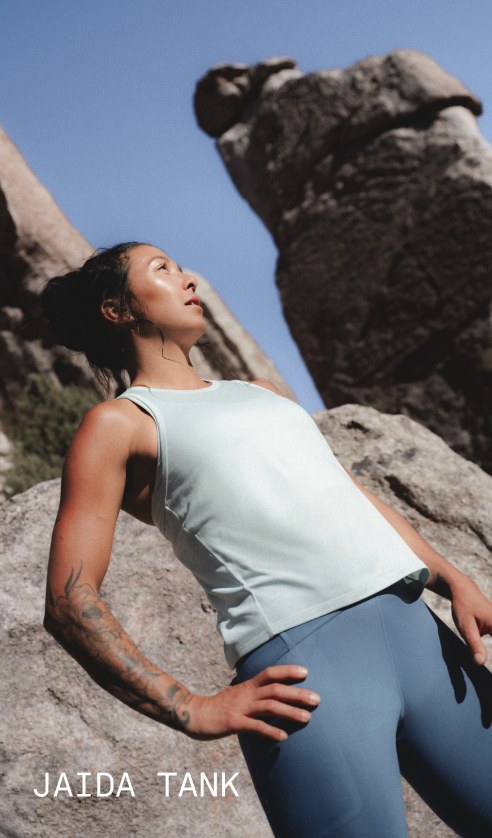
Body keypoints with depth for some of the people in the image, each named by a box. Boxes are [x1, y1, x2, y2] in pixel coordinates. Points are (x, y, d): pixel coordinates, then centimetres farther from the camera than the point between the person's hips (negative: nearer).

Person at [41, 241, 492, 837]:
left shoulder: (261, 393, 27)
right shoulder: (119, 424, 6)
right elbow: (69, 601, -3)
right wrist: (193, 713, -8)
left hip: (414, 627, 7)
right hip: (301, 664, -6)